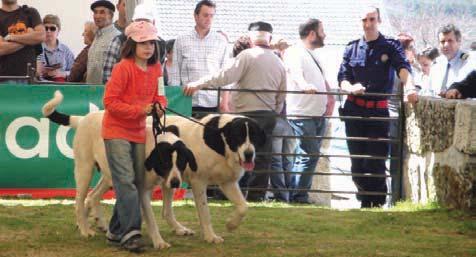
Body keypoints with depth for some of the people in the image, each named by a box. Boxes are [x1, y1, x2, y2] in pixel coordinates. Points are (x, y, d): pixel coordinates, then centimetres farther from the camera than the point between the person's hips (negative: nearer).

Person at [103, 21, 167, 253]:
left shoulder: (155, 68, 4)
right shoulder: (123, 68, -16)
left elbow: (158, 94, 16)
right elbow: (110, 101, -17)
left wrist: (160, 105, -7)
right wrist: (138, 110, -22)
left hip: (138, 132, 7)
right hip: (117, 131, -7)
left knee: (137, 181, 9)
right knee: (126, 181, -15)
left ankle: (116, 231, 20)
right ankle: (130, 233, -19)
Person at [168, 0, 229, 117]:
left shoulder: (220, 41, 6)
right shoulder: (181, 40, 6)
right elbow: (175, 74, 8)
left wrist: (225, 99, 0)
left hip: (213, 102, 0)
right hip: (188, 102, 0)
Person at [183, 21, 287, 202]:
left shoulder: (248, 56, -8)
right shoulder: (278, 62, 14)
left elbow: (226, 76, -18)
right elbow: (281, 95, 18)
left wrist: (199, 84, -16)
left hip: (248, 113, -6)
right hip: (269, 115, 6)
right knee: (262, 157, 7)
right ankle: (257, 195, 8)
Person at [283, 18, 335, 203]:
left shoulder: (313, 56, 22)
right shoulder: (295, 53, -8)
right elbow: (296, 72, -27)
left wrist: (330, 98, 14)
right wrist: (304, 85, -47)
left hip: (318, 114, 10)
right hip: (302, 113, -10)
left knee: (311, 155, 10)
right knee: (308, 155, -14)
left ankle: (300, 193, 15)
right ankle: (298, 196, -11)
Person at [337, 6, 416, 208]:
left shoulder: (390, 47, 3)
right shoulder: (352, 49, 11)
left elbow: (403, 68, -14)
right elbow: (342, 77, 7)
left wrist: (409, 86, -36)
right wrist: (350, 87, -17)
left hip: (378, 111, -3)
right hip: (354, 110, 3)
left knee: (376, 162, -7)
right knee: (357, 161, 6)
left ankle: (378, 203, -1)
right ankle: (364, 202, 17)